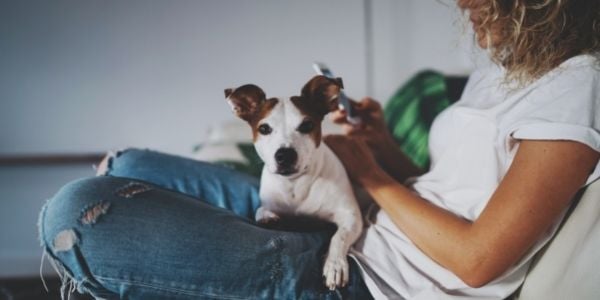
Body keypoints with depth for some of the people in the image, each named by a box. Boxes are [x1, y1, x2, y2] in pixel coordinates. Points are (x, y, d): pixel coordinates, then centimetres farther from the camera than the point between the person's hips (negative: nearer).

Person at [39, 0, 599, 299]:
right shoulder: (499, 70, 16)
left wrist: (372, 173, -6)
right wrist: (386, 150, 2)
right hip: (348, 235, 11)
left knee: (79, 214, -19)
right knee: (127, 171, 12)